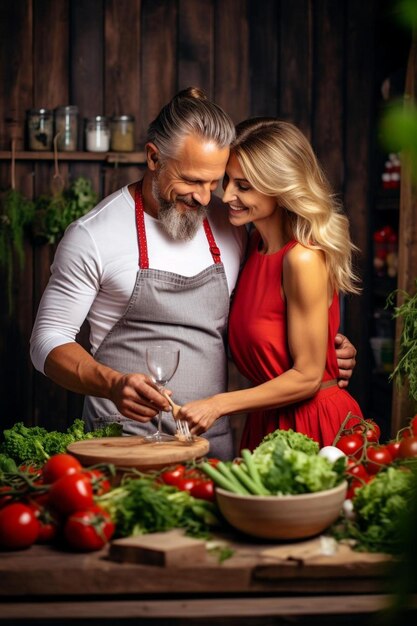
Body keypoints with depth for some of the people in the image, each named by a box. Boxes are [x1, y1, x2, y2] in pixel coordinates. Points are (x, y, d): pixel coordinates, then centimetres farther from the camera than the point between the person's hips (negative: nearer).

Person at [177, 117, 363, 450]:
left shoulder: (303, 259, -21)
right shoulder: (256, 245, 3)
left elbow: (307, 376, -18)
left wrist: (218, 405, -17)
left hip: (314, 426, -7)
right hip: (268, 424, 7)